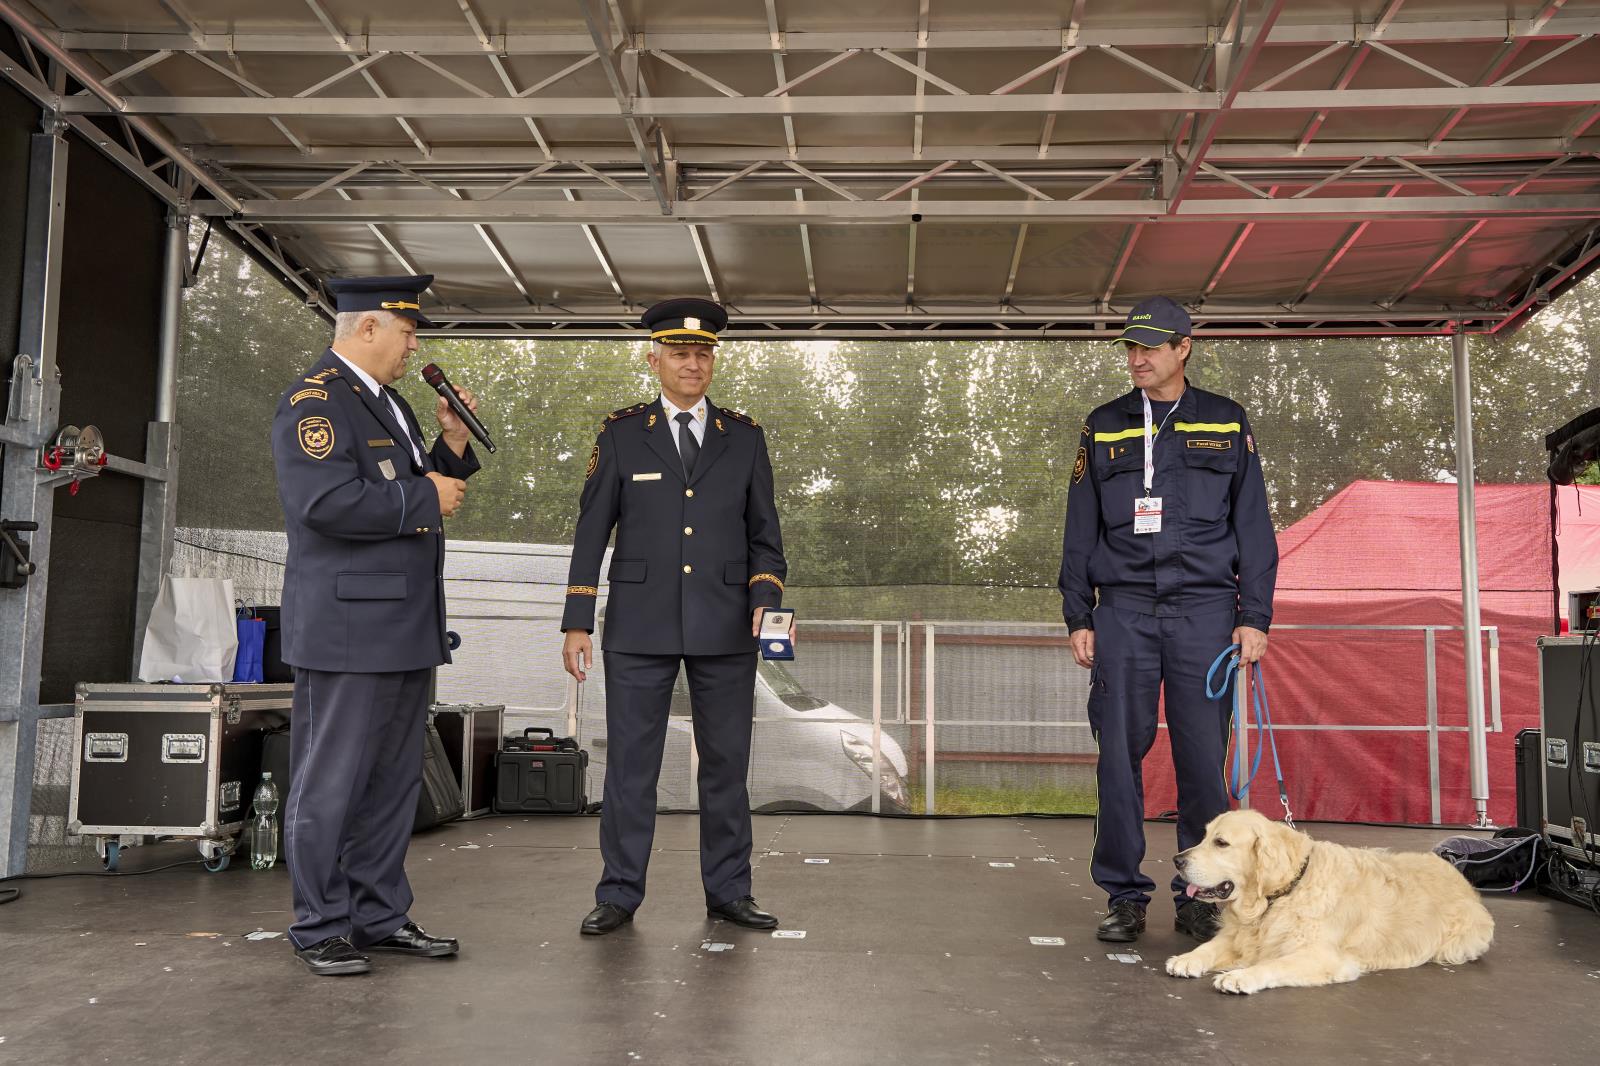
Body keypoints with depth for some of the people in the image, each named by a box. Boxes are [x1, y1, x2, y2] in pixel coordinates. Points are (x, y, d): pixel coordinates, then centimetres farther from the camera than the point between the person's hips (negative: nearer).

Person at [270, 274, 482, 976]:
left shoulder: (388, 403, 20)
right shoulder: (314, 400, -10)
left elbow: (434, 490, 25)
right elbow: (328, 502, -24)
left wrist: (453, 442, 9)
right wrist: (424, 500, -14)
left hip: (405, 627, 10)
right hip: (348, 627, -10)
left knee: (392, 781, 13)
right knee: (331, 785, 0)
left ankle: (380, 916, 23)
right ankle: (321, 929, 12)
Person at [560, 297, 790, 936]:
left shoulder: (744, 438, 9)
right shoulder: (621, 434, 5)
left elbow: (764, 536, 10)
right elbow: (591, 534, 4)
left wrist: (766, 599, -7)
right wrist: (577, 624, -1)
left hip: (725, 630, 1)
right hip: (639, 627, -1)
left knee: (726, 763, 7)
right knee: (630, 763, 2)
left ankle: (728, 892, 19)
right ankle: (619, 895, 14)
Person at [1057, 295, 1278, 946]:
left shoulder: (1226, 423, 10)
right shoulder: (1103, 427, 12)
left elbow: (1253, 525, 8)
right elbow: (1081, 529, 12)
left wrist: (1254, 617, 0)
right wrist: (1077, 618, 5)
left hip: (1204, 611, -1)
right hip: (1122, 612, 1)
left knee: (1203, 759, -1)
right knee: (1120, 756, -1)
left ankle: (1200, 899, 12)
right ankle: (1125, 897, 10)